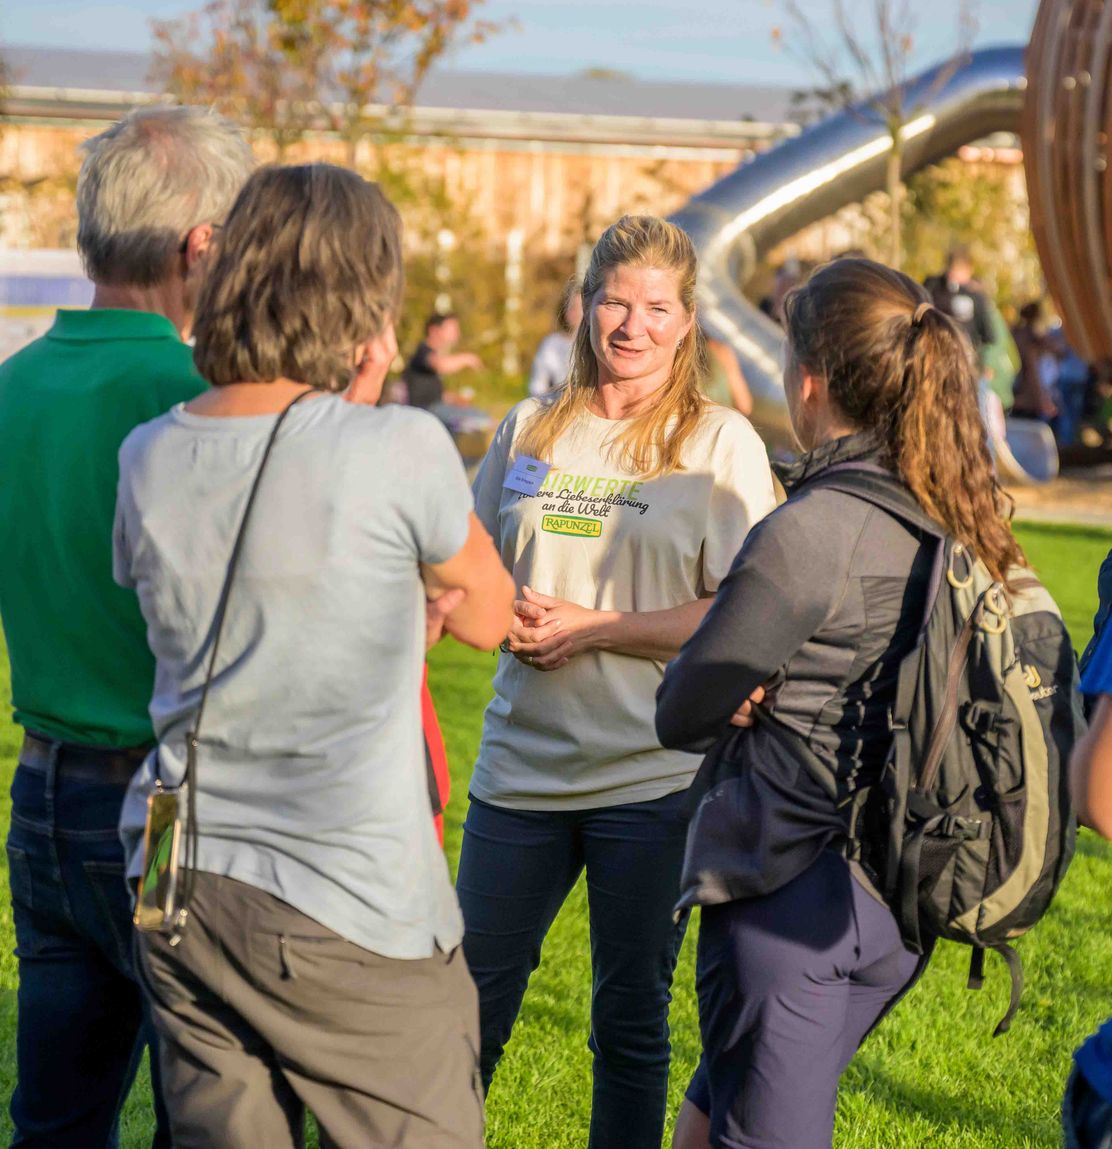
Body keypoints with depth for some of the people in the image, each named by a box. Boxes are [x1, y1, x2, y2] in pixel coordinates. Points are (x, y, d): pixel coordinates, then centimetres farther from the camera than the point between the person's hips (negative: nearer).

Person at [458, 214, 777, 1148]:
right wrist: (509, 616, -6)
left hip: (652, 779, -3)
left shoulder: (721, 444, -2)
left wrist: (594, 628, -15)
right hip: (521, 764, 3)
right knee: (470, 1002, 8)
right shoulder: (529, 432, 9)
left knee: (632, 1018, 7)